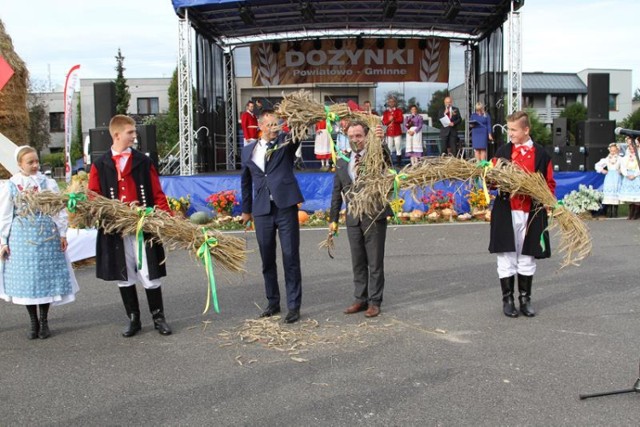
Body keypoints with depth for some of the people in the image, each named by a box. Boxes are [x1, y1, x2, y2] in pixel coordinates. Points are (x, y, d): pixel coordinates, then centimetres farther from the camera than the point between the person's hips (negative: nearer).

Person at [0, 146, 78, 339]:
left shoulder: (48, 183, 2)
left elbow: (59, 210, 5)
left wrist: (62, 234, 2)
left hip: (47, 236, 0)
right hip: (21, 238, 0)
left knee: (46, 276, 3)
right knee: (26, 277, 4)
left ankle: (44, 321, 15)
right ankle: (34, 322, 17)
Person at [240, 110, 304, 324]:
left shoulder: (285, 142, 3)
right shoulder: (248, 150, 12)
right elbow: (246, 181, 20)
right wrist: (246, 209, 22)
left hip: (285, 207, -3)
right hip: (262, 210, 4)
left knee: (291, 258, -1)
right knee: (267, 259, 11)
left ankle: (294, 306, 5)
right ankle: (273, 302, 24)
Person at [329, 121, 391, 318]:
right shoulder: (342, 162, 9)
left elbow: (387, 161, -27)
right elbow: (337, 192, 12)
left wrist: (380, 141, -42)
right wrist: (333, 218, 10)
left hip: (374, 216, -4)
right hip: (353, 218, 5)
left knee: (375, 262, 3)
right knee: (358, 263, 13)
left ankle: (374, 302, 13)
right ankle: (360, 299, 24)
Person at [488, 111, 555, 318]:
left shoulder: (540, 153, 2)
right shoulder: (503, 151, 6)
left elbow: (550, 183, 5)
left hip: (531, 213, 0)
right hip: (506, 212, 0)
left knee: (527, 258, 10)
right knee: (507, 257, 4)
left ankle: (525, 298, 23)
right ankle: (507, 299, 15)